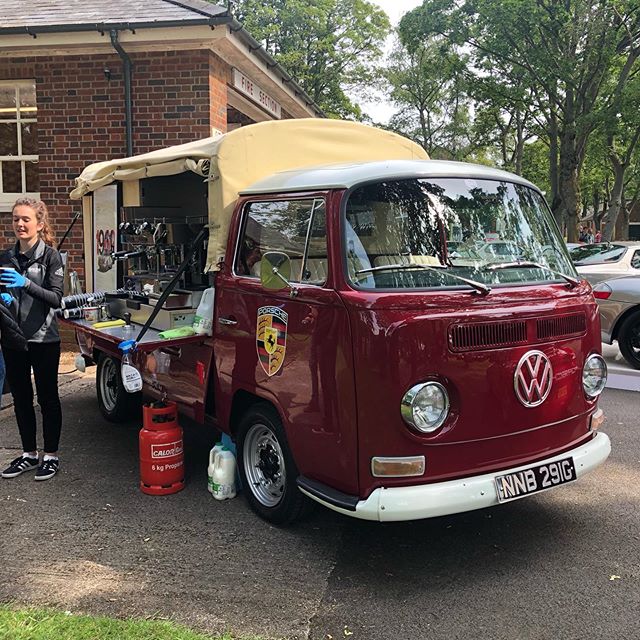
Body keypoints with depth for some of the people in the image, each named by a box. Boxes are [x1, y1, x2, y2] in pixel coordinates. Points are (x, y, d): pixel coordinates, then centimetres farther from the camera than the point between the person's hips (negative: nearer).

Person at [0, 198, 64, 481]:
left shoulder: (50, 257, -7)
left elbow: (57, 299, -13)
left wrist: (26, 284, -27)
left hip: (43, 338, -5)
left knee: (47, 397, 4)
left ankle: (51, 455, 15)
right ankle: (29, 454, 25)